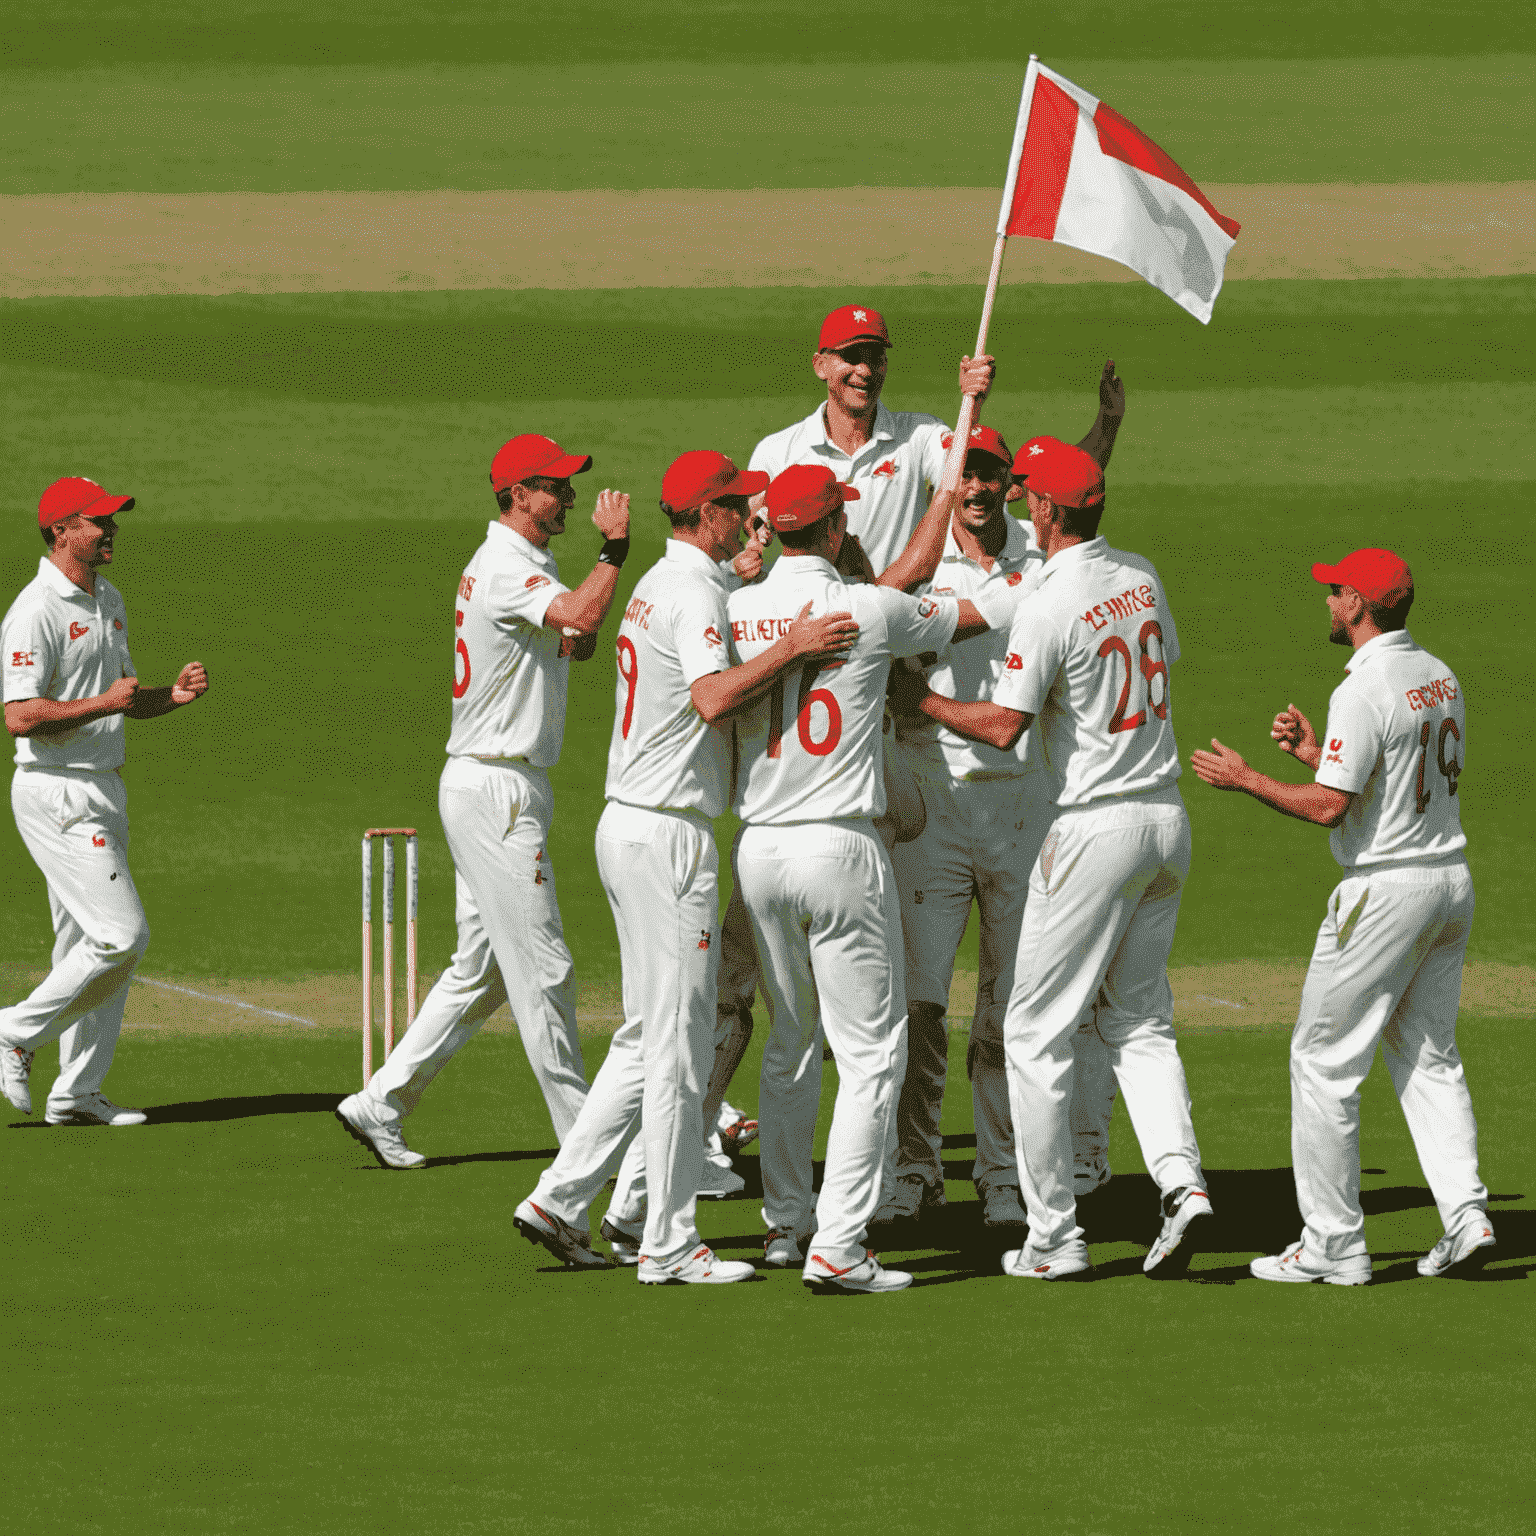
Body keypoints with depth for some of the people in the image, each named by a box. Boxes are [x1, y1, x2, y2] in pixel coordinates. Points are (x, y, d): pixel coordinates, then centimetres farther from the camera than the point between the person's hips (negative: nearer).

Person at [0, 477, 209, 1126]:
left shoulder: (108, 602, 14)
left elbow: (126, 699, 22)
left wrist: (174, 694, 2)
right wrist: (106, 703, -23)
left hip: (102, 792, 10)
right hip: (57, 796, -10)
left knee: (91, 945, 10)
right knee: (121, 936, -13)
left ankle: (77, 1092, 13)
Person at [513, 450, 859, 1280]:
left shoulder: (659, 584, 16)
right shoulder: (694, 592, -15)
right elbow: (713, 698, -32)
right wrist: (790, 648, -31)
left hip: (628, 828, 10)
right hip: (668, 836, -10)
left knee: (649, 1036, 15)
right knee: (680, 1039, -5)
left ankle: (561, 1199, 12)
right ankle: (669, 1244, -2)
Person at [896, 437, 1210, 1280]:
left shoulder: (1049, 606, -17)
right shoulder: (1142, 577, 7)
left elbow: (1004, 726, -20)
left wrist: (918, 699, -7)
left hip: (1097, 824, -8)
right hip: (1168, 817, 8)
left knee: (1038, 1030, 1)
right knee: (1139, 1021, 17)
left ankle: (1055, 1237, 1)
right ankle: (1180, 1181, -4)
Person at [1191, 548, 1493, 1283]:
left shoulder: (1362, 693, -18)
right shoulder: (1441, 678, 10)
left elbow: (1330, 806, -21)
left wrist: (1245, 779, -9)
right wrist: (1315, 752, 18)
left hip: (1386, 888, -9)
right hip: (1451, 878, 9)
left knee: (1324, 1059, 1)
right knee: (1428, 1056, 17)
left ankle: (1333, 1243, 1)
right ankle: (1466, 1217, 4)